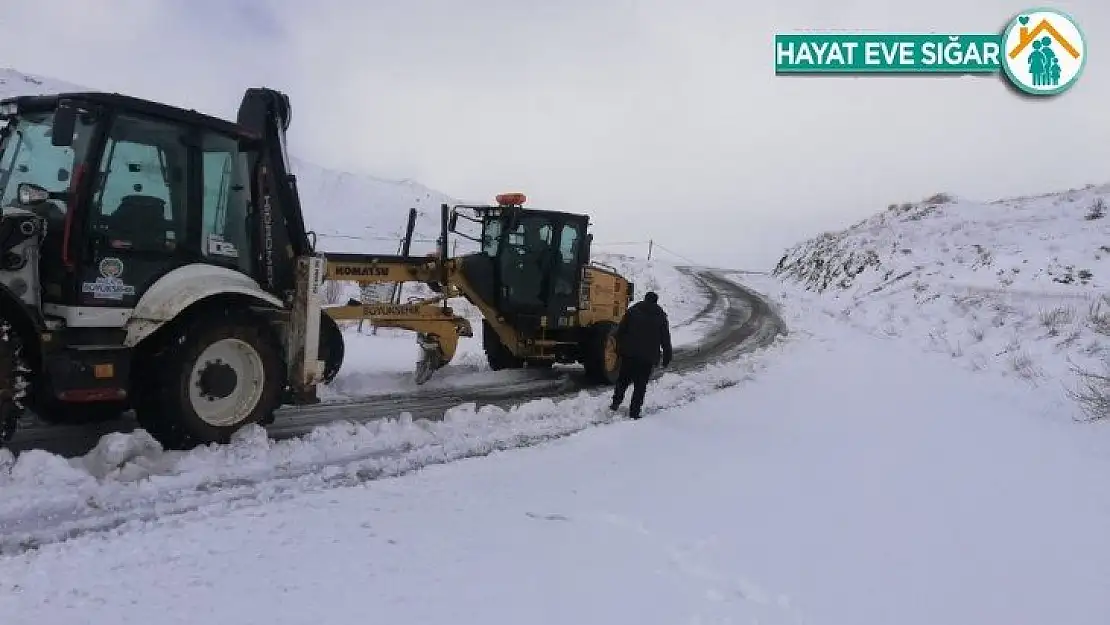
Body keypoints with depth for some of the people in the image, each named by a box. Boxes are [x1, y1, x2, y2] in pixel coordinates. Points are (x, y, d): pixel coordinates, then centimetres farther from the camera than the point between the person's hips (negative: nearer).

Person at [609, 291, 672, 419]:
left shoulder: (632, 311, 5)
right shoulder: (661, 316, 5)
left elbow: (620, 331, 3)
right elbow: (665, 338, 5)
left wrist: (619, 348, 11)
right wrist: (667, 356, 10)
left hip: (629, 354, 1)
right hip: (648, 357, -1)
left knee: (623, 379, 18)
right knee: (640, 385, 4)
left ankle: (616, 402, 16)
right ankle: (634, 412, 2)